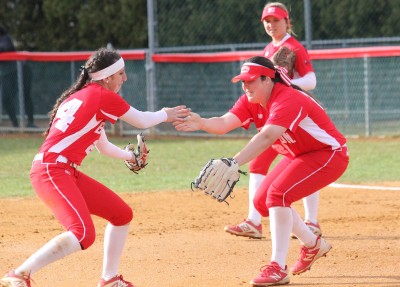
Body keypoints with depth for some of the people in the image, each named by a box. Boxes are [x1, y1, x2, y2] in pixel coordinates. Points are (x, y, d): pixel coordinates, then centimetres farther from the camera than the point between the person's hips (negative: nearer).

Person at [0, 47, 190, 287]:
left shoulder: (81, 96, 21)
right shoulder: (104, 96, -6)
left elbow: (103, 146, 33)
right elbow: (142, 121, 5)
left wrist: (130, 157, 48)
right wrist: (165, 115, 25)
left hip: (68, 174, 10)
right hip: (51, 171, -10)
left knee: (122, 214, 17)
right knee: (84, 234, -27)